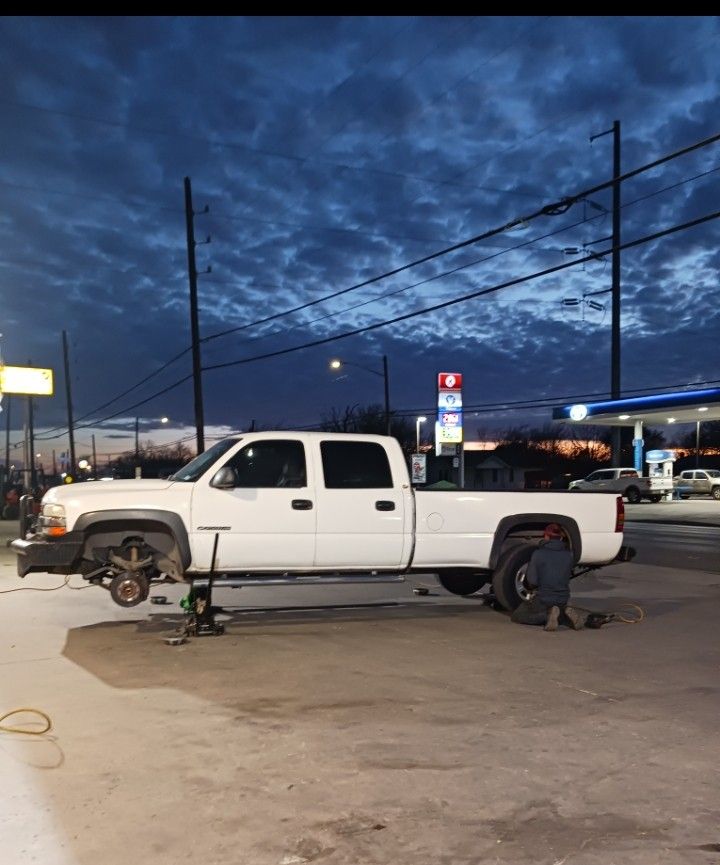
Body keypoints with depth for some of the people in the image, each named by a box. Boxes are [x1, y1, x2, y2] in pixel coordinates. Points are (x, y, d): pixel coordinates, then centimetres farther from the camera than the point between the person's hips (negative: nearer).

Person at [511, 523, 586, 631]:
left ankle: (548, 614, -12)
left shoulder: (538, 554, -14)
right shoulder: (568, 555, 0)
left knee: (516, 616, 9)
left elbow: (532, 582, -14)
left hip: (542, 599, -5)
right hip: (563, 600, 6)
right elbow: (567, 576, 11)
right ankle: (565, 614, 0)